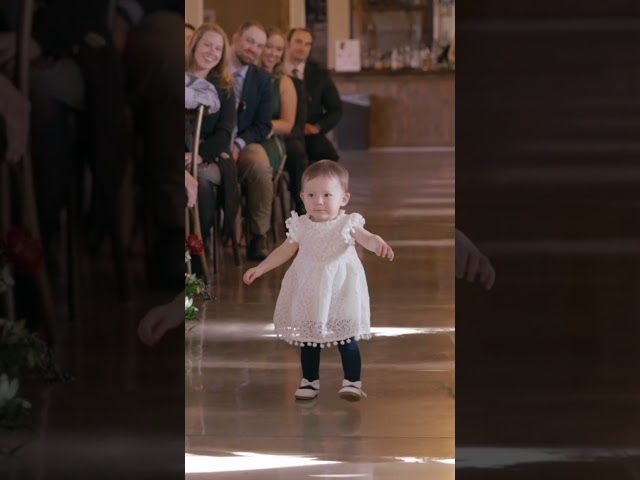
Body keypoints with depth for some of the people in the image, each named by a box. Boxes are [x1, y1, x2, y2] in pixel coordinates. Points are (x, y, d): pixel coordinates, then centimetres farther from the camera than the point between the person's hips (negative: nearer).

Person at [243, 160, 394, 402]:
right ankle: (310, 381, 23)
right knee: (308, 339, 11)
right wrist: (260, 269, 10)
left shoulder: (347, 223, -10)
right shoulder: (301, 226, 0)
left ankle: (352, 381, 8)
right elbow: (285, 251, 11)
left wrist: (378, 243, -46)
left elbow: (366, 239, -22)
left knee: (347, 339, -1)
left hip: (340, 290, -3)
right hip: (308, 293, 3)